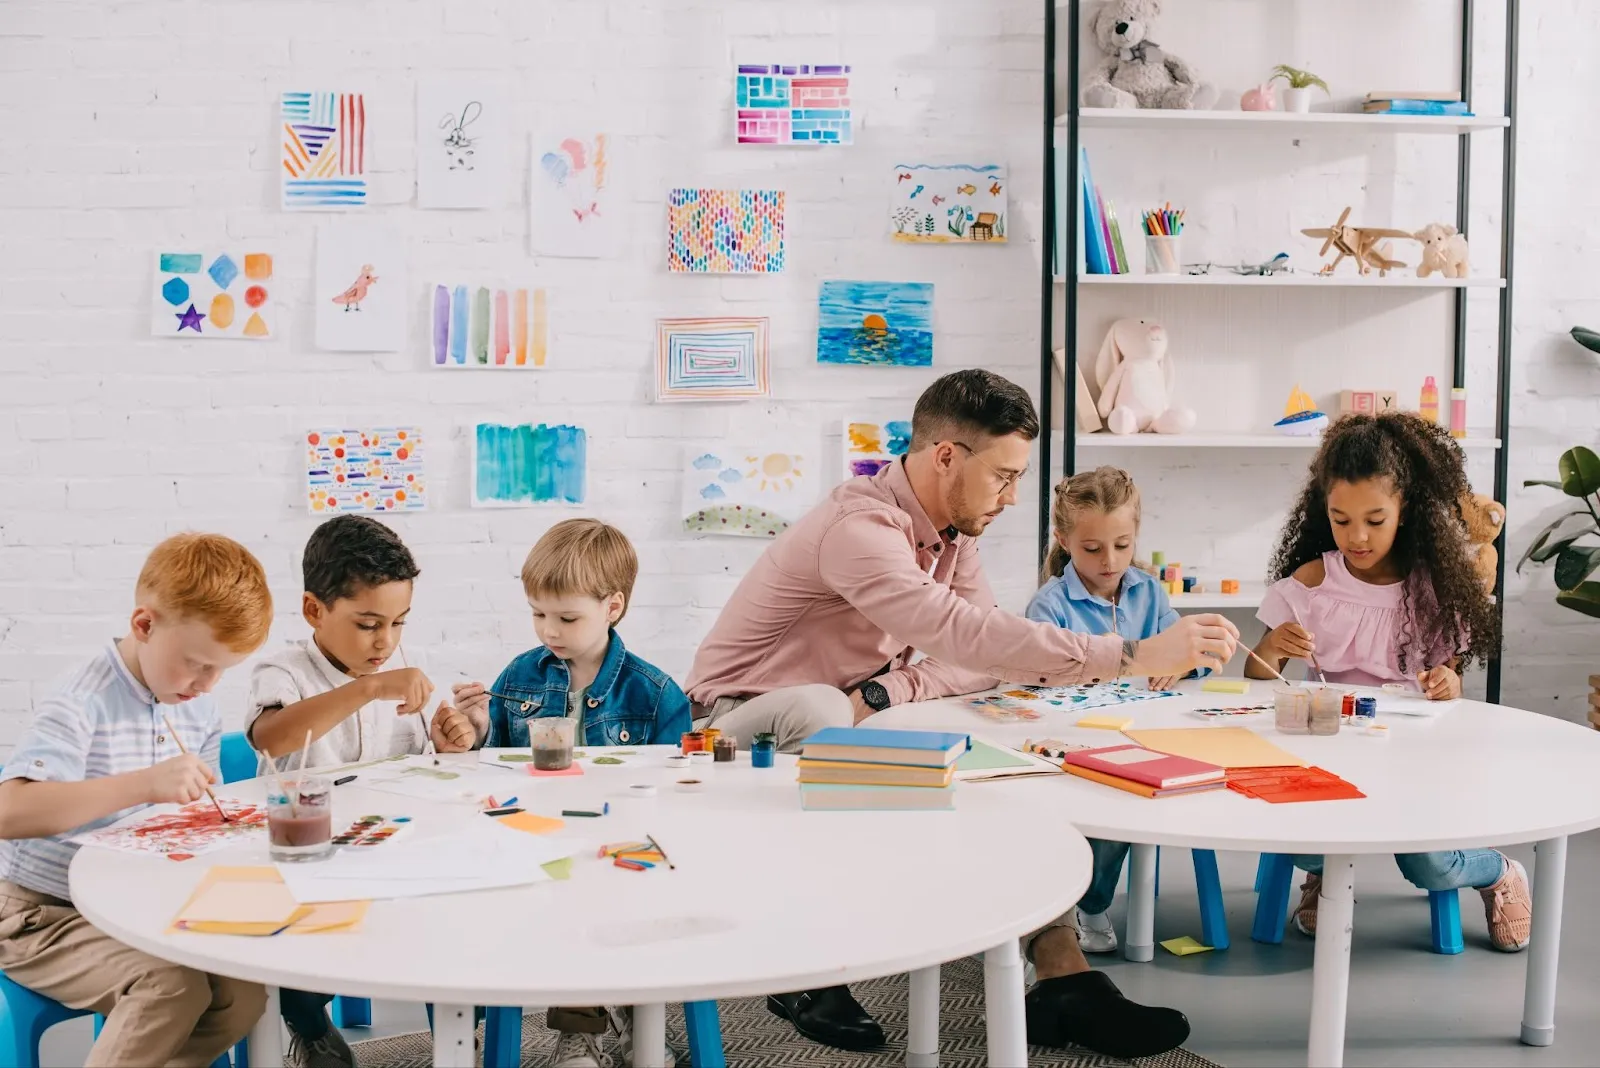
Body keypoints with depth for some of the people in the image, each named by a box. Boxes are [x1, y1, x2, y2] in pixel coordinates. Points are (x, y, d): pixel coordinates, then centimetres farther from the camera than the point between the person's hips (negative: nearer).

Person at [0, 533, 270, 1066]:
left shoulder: (199, 706, 2)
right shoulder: (82, 703, -21)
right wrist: (145, 784, -45)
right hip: (44, 916, -7)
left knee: (246, 991, -14)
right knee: (174, 987, -29)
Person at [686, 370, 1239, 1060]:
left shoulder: (953, 531, 1)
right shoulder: (860, 529, -28)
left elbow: (988, 656, -8)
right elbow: (966, 636, -40)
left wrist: (881, 693, -28)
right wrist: (1136, 656, -41)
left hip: (855, 719, 8)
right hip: (746, 718, -7)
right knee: (816, 707, -40)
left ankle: (1062, 977, -13)